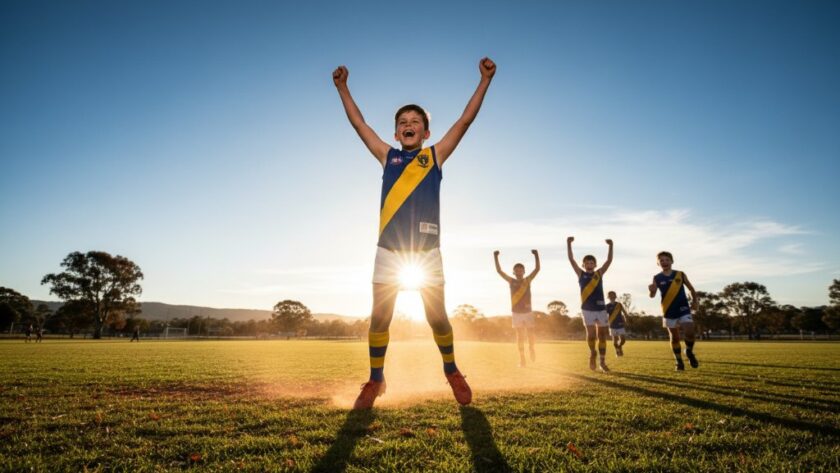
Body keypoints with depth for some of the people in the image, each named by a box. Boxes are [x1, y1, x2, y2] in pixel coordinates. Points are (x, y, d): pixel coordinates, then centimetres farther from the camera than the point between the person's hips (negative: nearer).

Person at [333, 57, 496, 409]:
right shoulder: (387, 156, 13)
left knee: (437, 316, 6)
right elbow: (359, 123, 19)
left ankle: (452, 373, 29)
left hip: (427, 250, -1)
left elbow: (466, 120, 8)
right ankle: (375, 381, 22)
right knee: (379, 318, 4)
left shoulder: (435, 155, 10)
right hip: (389, 250, 2)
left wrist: (485, 80, 7)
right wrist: (343, 87, 21)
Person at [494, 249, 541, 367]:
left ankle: (531, 348, 37)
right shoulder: (511, 281, -2)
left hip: (528, 312, 1)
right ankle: (522, 358, 7)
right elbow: (499, 271, -8)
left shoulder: (528, 280, 0)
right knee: (520, 335, 1)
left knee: (530, 334, 6)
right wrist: (496, 257, -15)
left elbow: (537, 269, -8)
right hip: (516, 313, -1)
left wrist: (536, 256, -18)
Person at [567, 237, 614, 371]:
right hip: (587, 309, -2)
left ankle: (602, 362, 14)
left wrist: (611, 246, -11)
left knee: (602, 335, 4)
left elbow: (609, 261, -2)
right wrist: (569, 244, -13)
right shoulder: (581, 274, 3)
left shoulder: (599, 273, 7)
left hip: (601, 308, 2)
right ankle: (592, 353, 20)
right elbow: (571, 259, -5)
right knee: (591, 334, -9)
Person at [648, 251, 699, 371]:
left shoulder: (680, 274, 0)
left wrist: (694, 301, -1)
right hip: (669, 311, 0)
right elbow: (653, 295, -10)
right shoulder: (657, 278, -3)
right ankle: (678, 360, 21)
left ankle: (689, 352, 16)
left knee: (689, 332, -14)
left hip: (683, 309, 0)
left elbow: (691, 288, 11)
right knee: (674, 336, 6)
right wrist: (652, 290, -33)